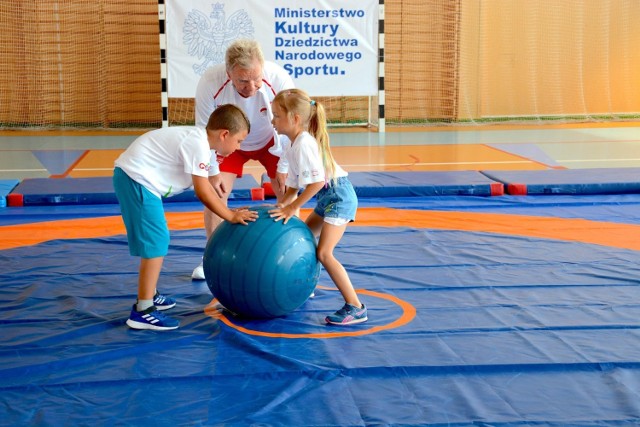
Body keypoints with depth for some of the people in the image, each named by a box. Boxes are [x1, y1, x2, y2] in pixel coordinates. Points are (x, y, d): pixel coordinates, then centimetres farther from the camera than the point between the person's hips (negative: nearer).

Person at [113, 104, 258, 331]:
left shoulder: (198, 139, 13)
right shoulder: (198, 145, -17)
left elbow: (206, 186, 18)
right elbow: (202, 192, -16)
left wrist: (229, 212, 13)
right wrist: (231, 216, -6)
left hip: (132, 176, 11)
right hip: (136, 178, -11)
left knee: (156, 239, 20)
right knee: (155, 242, -10)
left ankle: (149, 294, 33)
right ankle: (143, 311, -7)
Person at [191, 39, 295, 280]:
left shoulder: (279, 79, -37)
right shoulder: (210, 83, -36)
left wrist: (284, 168, -14)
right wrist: (213, 172, -15)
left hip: (270, 142, 0)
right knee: (214, 193, -6)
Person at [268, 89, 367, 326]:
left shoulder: (304, 143, -20)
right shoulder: (295, 145, 10)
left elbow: (317, 182, -27)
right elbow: (295, 184, 15)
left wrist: (292, 208, -22)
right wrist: (281, 205, 3)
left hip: (338, 196, -11)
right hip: (327, 198, 11)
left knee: (323, 253, -16)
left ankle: (355, 308, -14)